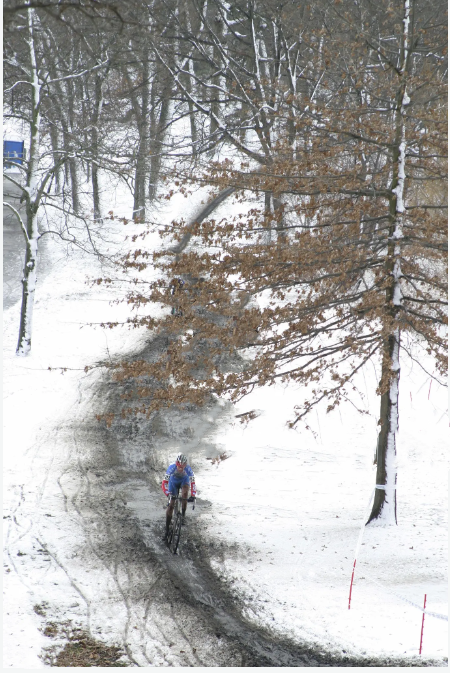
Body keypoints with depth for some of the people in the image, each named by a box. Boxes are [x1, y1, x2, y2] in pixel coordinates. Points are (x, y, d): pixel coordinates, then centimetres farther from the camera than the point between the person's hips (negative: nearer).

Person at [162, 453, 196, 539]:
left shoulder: (188, 468, -35)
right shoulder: (172, 467, -37)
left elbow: (193, 482, -29)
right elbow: (165, 482, -34)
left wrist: (193, 495, -40)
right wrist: (167, 493, -46)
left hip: (184, 480, 0)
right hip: (174, 481, 0)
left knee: (185, 493, -34)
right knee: (171, 505, -6)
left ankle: (183, 515, -12)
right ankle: (167, 530, 2)